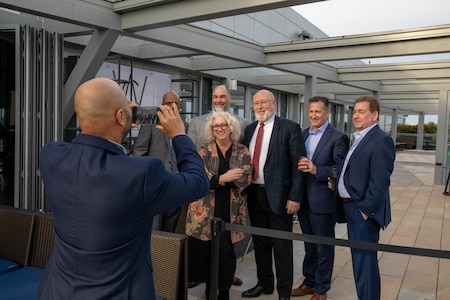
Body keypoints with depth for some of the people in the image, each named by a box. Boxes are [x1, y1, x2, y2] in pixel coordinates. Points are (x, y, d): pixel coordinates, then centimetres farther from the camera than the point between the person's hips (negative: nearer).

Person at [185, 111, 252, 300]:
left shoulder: (242, 152, 5)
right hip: (205, 211, 0)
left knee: (226, 253, -1)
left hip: (230, 212, 0)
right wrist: (223, 177, -20)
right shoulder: (204, 151, 3)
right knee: (205, 252, 5)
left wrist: (214, 178, -15)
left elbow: (246, 180, -7)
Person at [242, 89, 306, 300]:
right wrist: (243, 189, 3)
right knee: (260, 242, 17)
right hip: (254, 195, 6)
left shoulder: (289, 128, -7)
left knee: (282, 246, 6)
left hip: (278, 195, -5)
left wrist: (295, 196, -15)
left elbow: (298, 164, -10)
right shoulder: (249, 129, 10)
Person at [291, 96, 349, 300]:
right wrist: (298, 166, -10)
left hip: (323, 201, -6)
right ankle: (309, 282, 36)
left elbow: (341, 168, -15)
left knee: (324, 247, 9)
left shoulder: (338, 137, -10)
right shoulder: (303, 134, 10)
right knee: (309, 244, 20)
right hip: (303, 198, 6)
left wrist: (316, 170, -26)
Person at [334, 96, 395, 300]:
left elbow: (380, 181, -21)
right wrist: (337, 180, 3)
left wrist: (365, 210, -19)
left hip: (363, 210, -9)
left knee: (365, 260, 1)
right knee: (359, 258, 19)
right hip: (351, 207, 9)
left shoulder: (381, 140, -15)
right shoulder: (359, 138, 14)